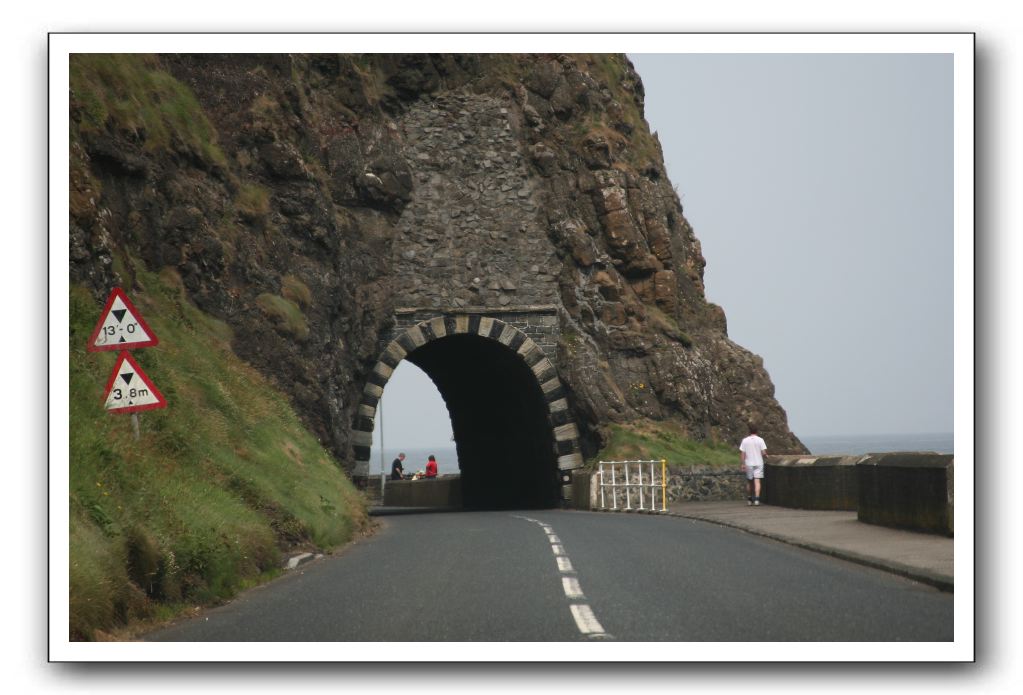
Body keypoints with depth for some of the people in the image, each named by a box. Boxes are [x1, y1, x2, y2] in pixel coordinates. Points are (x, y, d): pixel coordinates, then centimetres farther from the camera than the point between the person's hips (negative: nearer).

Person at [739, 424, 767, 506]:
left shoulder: (745, 441, -1)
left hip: (749, 464, 2)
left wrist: (743, 464, 1)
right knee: (757, 481, -6)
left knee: (750, 481, 15)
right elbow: (764, 452, -9)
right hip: (758, 463, -2)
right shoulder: (760, 440, -5)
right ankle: (756, 499, -20)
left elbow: (742, 453, -3)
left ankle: (751, 499, 26)